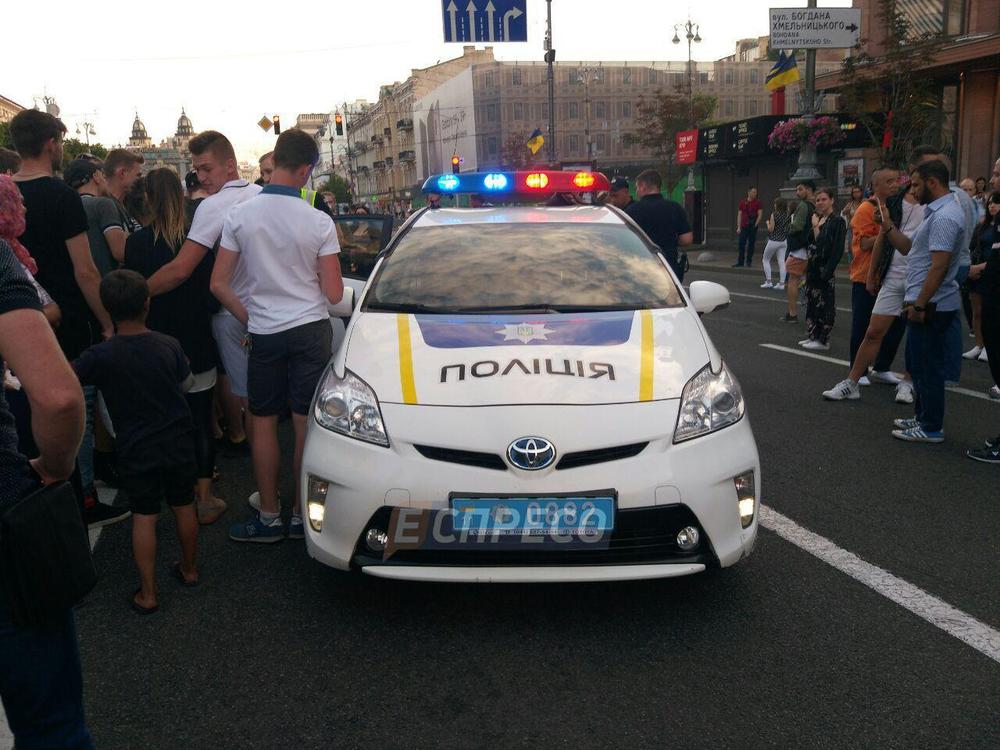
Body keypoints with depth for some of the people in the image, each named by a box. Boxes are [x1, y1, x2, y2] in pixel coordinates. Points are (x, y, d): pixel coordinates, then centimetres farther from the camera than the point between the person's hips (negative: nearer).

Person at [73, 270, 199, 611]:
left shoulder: (100, 356, -16)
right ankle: (189, 569, 34)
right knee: (183, 505, 17)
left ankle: (147, 593, 12)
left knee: (144, 517, 7)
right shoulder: (168, 346, -8)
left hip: (136, 451, -2)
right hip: (178, 442, 2)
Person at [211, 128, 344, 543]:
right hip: (311, 329, -1)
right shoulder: (319, 222, -8)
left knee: (263, 423, 11)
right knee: (306, 425, 5)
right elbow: (333, 293, -6)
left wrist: (248, 318, 10)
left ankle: (269, 517, 17)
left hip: (264, 333, 1)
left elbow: (219, 284, -3)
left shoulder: (240, 215, -4)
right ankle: (302, 516, 15)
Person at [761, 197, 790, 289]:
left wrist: (768, 223, 5)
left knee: (766, 260, 10)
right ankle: (781, 283, 3)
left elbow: (771, 229, -13)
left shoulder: (774, 214, -14)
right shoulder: (788, 215, 1)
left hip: (774, 241, -5)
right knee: (781, 262, 5)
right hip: (784, 241, 5)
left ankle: (768, 281, 5)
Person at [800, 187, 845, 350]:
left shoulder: (837, 222, -8)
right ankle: (814, 335, 21)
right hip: (813, 268, 8)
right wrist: (815, 227, 1)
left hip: (825, 269, -8)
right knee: (811, 303, 12)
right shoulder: (817, 219, 14)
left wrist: (828, 271, -20)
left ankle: (823, 340, 4)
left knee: (825, 304, -2)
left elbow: (838, 249, -15)